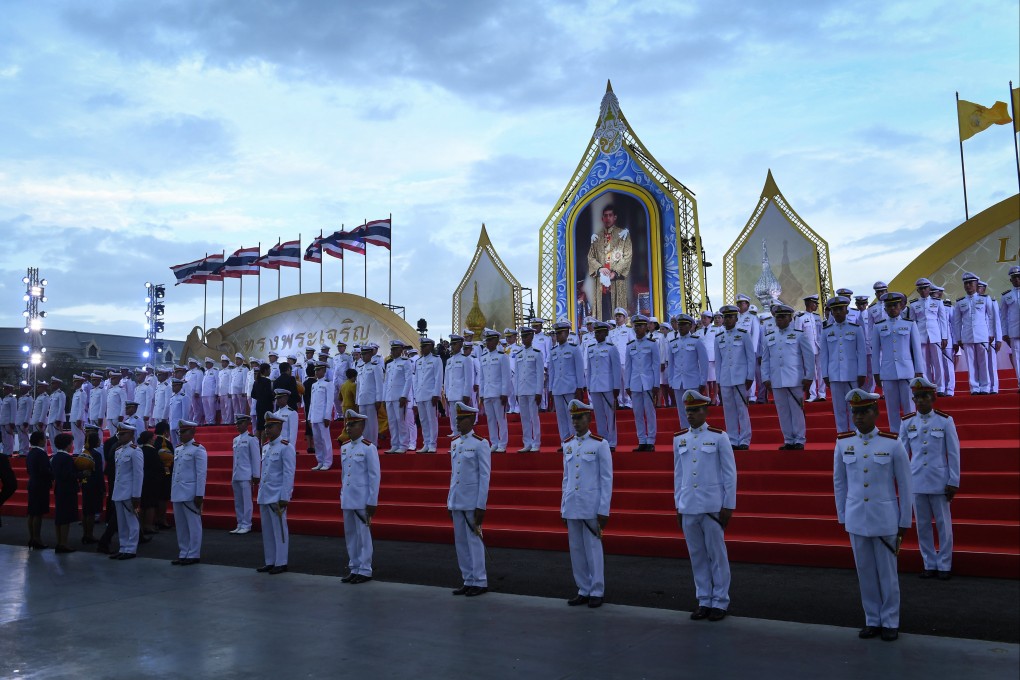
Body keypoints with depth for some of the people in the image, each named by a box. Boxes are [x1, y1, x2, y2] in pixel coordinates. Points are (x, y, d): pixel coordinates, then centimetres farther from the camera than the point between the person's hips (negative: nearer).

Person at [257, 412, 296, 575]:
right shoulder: (265, 447, 13)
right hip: (264, 496, 7)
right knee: (267, 530, 11)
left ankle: (281, 563, 7)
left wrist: (284, 497, -17)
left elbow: (289, 474, -13)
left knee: (279, 530, -1)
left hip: (277, 496, -7)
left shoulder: (286, 447, -10)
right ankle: (269, 562, 20)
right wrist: (260, 492, 14)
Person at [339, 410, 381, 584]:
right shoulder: (344, 448, 10)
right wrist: (343, 496, 14)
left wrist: (372, 502, -12)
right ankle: (353, 568, 21)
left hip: (362, 500, -6)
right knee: (350, 535, 11)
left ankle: (365, 570, 8)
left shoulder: (369, 448, -9)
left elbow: (374, 476, -10)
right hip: (347, 500, 6)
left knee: (363, 534, 0)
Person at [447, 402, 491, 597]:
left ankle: (480, 582, 8)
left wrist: (481, 506, -13)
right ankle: (468, 580, 19)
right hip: (456, 501, 7)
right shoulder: (454, 443, 12)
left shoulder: (481, 444, -8)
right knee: (460, 542, 10)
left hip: (472, 502, -7)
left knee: (474, 540, -2)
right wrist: (449, 501, 14)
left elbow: (485, 476, -10)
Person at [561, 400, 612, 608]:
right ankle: (583, 590, 21)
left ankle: (597, 592, 14)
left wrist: (604, 510, -9)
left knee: (593, 549, 2)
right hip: (571, 508, 5)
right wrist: (563, 506, 12)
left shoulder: (600, 444, -5)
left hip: (591, 507, -5)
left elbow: (607, 479, -6)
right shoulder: (567, 444, 9)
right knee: (576, 550, 9)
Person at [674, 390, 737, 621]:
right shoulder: (679, 439, 8)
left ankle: (720, 602, 14)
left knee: (717, 555, 3)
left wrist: (728, 506, -6)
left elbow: (730, 473, -3)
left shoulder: (719, 437, -3)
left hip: (713, 507, -3)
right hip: (688, 508, 4)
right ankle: (703, 601, 19)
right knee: (697, 556, 9)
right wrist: (678, 505, 10)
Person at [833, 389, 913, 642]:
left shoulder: (892, 444, -8)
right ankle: (872, 621, 25)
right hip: (856, 521, 2)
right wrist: (842, 516, 8)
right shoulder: (843, 443, -1)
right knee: (865, 574, 11)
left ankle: (890, 623, 23)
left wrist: (904, 522, -1)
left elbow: (905, 485, -3)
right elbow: (839, 482, 8)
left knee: (887, 573, 8)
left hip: (885, 521, -2)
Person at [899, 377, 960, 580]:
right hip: (916, 482, 2)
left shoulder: (945, 421, -4)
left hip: (939, 482, -2)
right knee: (922, 525, 9)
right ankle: (930, 564, 21)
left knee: (943, 524, 7)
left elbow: (954, 453, -2)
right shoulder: (907, 423, 1)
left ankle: (944, 565, 20)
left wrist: (953, 482, -4)